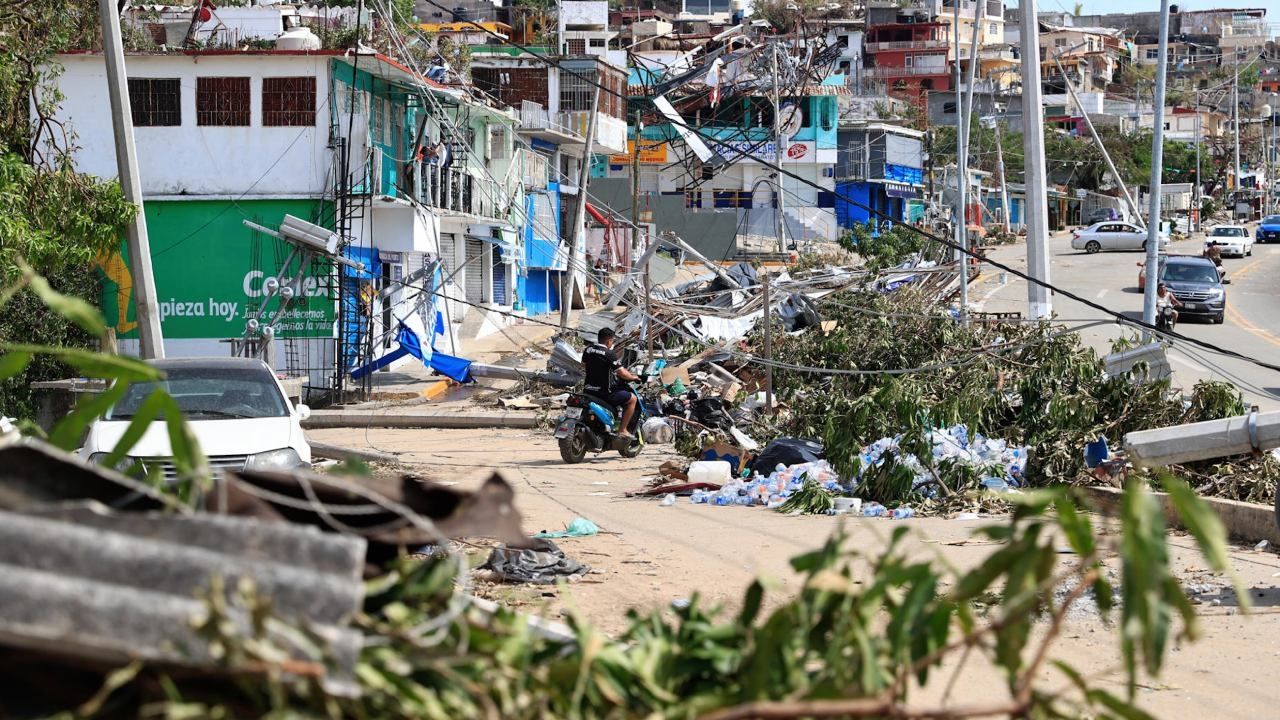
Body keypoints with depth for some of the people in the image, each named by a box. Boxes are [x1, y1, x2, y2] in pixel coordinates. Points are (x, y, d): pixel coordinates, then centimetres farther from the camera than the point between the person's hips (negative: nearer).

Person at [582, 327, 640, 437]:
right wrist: (632, 377, 4)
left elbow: (584, 366, 21)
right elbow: (622, 373, -16)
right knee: (632, 398, 7)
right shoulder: (609, 354, -17)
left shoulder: (588, 350, 4)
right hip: (604, 393, -8)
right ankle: (622, 430, 5)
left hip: (588, 390, 8)